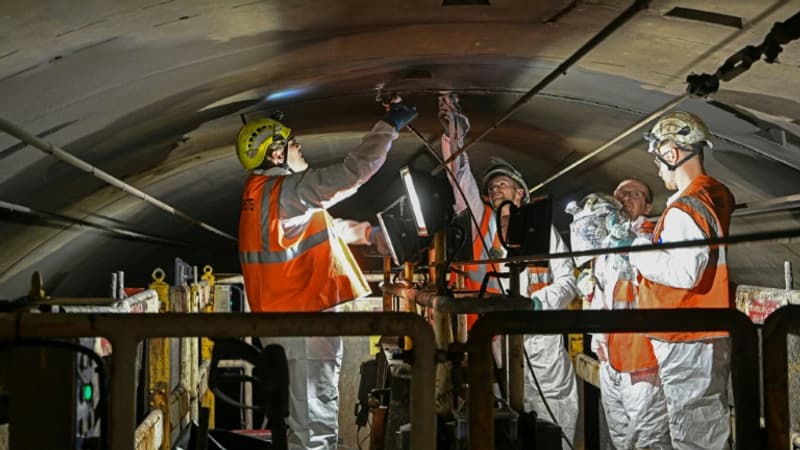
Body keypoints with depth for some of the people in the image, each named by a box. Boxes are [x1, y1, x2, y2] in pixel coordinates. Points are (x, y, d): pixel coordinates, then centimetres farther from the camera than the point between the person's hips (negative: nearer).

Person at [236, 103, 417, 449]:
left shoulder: (265, 193, 15)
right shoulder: (288, 189, -15)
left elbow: (322, 226, 25)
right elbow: (352, 171, -21)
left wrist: (366, 232, 25)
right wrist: (389, 126, -11)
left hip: (291, 312, 10)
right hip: (306, 316, -10)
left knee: (315, 408, 20)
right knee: (315, 419, -4)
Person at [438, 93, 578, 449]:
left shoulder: (542, 229, 11)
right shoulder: (481, 222, 14)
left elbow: (567, 280, 5)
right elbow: (460, 177, 9)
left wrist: (539, 302, -11)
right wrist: (454, 134, 3)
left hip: (542, 339, -1)